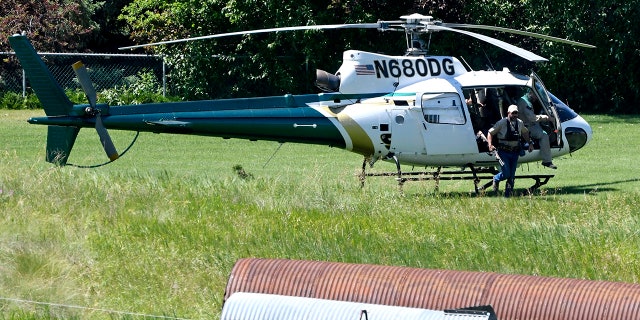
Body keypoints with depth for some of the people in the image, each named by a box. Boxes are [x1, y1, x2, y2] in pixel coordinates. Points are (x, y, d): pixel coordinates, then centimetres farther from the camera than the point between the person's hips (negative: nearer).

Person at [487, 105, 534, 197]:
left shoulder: (520, 123, 6)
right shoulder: (502, 123, -9)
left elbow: (525, 133, 26)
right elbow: (490, 133, -4)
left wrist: (530, 143, 14)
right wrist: (490, 145, -18)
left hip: (515, 152, 5)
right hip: (503, 152, -5)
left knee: (512, 176, 5)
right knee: (506, 174, -13)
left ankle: (508, 195, 15)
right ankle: (496, 179, 20)